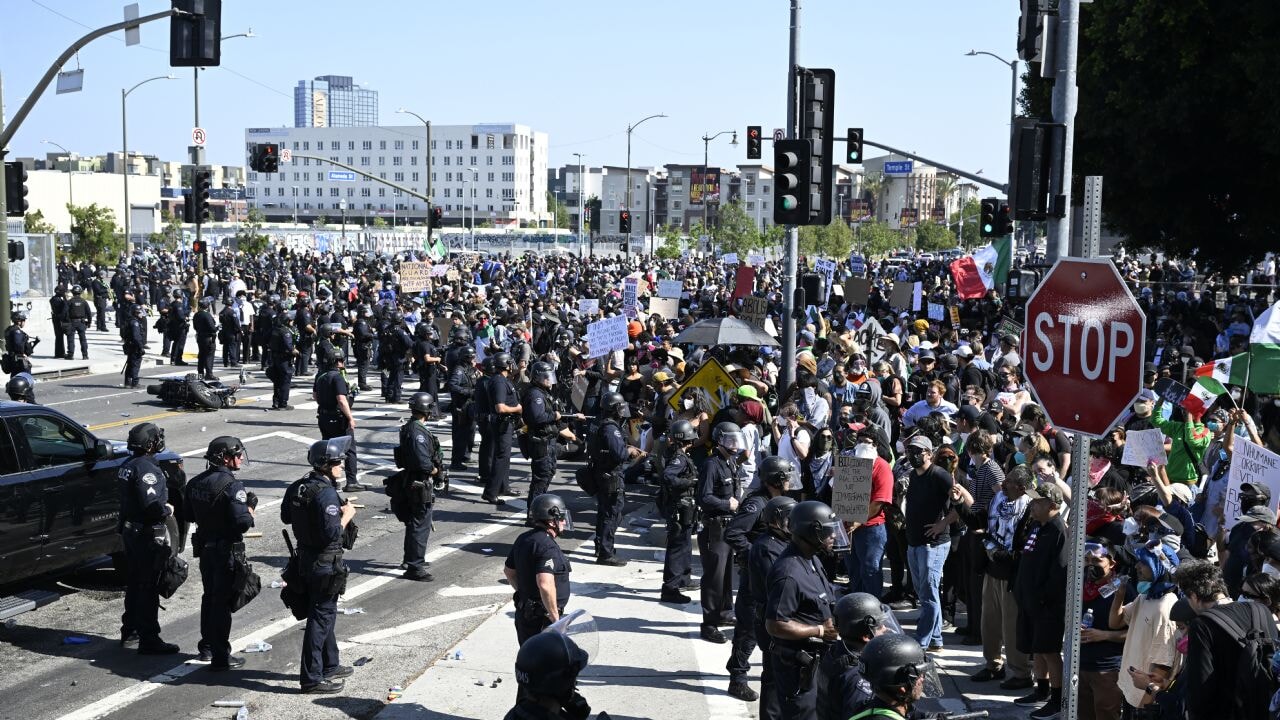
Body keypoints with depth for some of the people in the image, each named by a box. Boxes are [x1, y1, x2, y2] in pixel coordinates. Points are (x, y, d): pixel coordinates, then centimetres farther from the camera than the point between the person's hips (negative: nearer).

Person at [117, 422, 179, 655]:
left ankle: (130, 631, 31)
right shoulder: (146, 469, -21)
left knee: (135, 582, 20)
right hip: (147, 534, -10)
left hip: (131, 529, 10)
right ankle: (149, 640, -1)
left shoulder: (128, 465, 9)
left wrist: (162, 506, 12)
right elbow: (152, 506, -29)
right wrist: (167, 510, -11)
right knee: (149, 587, -4)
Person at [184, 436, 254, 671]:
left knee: (209, 596, 21)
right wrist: (250, 507, -8)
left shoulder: (196, 482, 4)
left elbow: (188, 515, 13)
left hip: (204, 547, 8)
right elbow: (242, 523, -27)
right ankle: (220, 656, 4)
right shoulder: (231, 486, -22)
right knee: (223, 601, -1)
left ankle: (207, 647, 33)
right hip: (226, 550, -8)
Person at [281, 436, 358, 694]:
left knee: (325, 613, 22)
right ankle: (312, 677, 5)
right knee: (321, 617, -1)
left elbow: (286, 516, 16)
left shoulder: (297, 487, 4)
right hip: (325, 563, -10)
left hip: (306, 556, 10)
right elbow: (332, 533, -28)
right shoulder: (325, 493, -24)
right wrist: (346, 515, -13)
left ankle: (330, 665, 36)